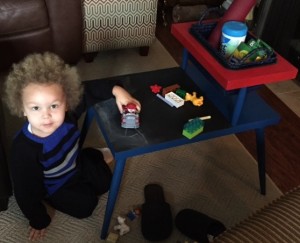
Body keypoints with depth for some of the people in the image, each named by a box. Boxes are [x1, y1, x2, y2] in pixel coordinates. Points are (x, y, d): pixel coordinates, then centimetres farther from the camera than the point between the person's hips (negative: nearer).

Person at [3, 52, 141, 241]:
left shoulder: (68, 113, -33)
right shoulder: (25, 149, -43)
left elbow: (89, 91, -16)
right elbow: (26, 190, -29)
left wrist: (116, 90, -31)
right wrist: (39, 220, -16)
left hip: (76, 163, 4)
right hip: (53, 185, -3)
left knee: (104, 183, 12)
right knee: (86, 205, -5)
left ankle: (96, 156, 38)